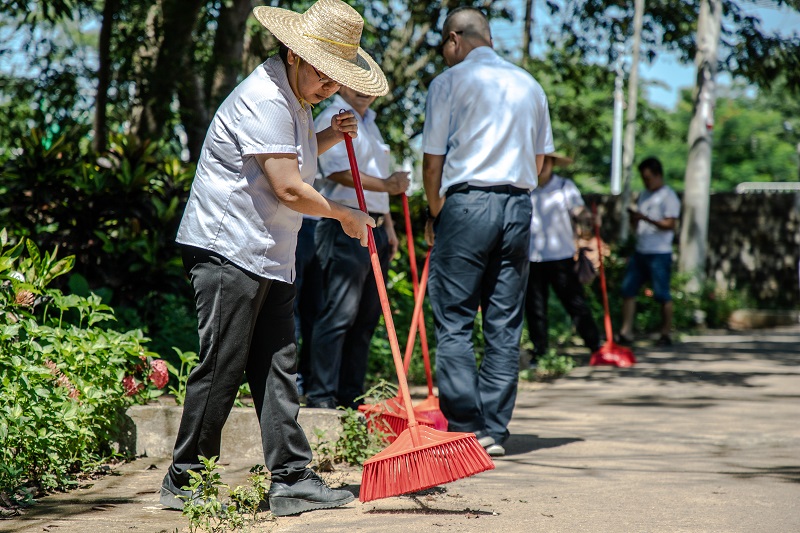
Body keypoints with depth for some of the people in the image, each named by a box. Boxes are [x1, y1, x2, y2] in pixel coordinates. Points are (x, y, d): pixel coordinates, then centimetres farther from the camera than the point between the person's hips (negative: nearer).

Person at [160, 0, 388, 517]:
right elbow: (287, 188, -21)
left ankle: (292, 480, 6)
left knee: (277, 368, 6)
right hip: (229, 251, -10)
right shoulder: (264, 97, -17)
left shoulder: (294, 99, 16)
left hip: (271, 259, 10)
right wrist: (347, 216, -6)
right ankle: (183, 483, 5)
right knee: (221, 368, -5)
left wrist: (326, 138, 14)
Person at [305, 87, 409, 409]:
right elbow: (339, 172, -19)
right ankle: (321, 395, -11)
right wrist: (386, 185, -24)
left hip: (375, 229, 9)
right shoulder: (332, 119, -6)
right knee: (339, 314, -12)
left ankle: (351, 395, 13)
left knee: (366, 316, 8)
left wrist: (388, 225, 24)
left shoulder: (368, 122, 23)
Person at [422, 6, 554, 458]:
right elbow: (540, 159, 17)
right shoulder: (530, 85, 15)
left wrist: (435, 214, 10)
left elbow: (433, 160, -2)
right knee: (506, 325, 6)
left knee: (455, 323, -1)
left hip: (466, 203, -5)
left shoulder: (449, 82, -1)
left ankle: (466, 429, -5)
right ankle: (495, 430, 6)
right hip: (518, 206, 5)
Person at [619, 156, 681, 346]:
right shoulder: (644, 195, 17)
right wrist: (633, 217, -2)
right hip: (640, 251, 7)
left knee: (662, 295, -3)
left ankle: (666, 334, 6)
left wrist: (646, 218, -24)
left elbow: (670, 224, -16)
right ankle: (626, 332, 3)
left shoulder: (668, 197, -6)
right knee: (628, 289, 1)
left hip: (659, 254, -7)